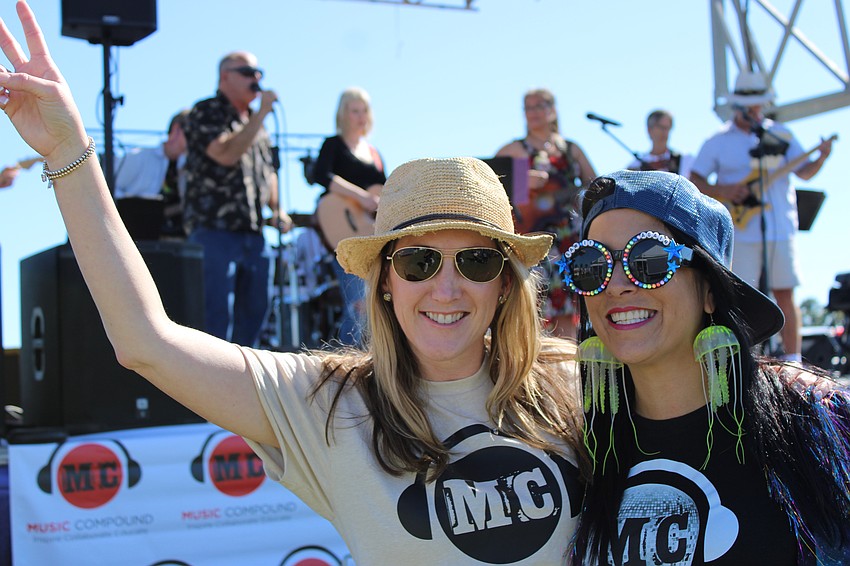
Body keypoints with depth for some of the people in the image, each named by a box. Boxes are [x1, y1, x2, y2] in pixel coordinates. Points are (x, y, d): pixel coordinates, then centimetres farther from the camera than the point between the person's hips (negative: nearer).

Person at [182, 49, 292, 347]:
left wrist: (276, 209, 13)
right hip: (214, 230, -8)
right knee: (216, 315, -9)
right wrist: (261, 114, -16)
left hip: (254, 232, 8)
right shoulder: (205, 113, -4)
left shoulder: (254, 121, 20)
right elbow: (227, 154, -21)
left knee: (255, 311, 10)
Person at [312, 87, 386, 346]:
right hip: (346, 232, -7)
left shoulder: (373, 152, 20)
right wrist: (360, 196, -23)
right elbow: (320, 175, -18)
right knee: (358, 307, -16)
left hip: (375, 232, 7)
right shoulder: (335, 144, 2)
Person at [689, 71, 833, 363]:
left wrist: (821, 157, -12)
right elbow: (694, 180, 4)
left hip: (780, 228, 2)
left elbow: (804, 172, 8)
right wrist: (722, 191, -12)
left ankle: (793, 361, 9)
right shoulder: (718, 141, 5)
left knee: (785, 295, 2)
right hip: (740, 232, -2)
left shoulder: (780, 134, 12)